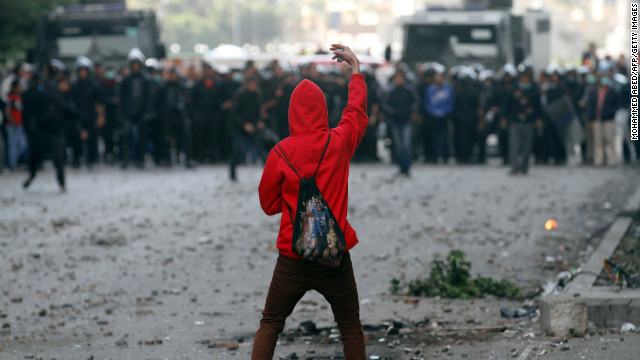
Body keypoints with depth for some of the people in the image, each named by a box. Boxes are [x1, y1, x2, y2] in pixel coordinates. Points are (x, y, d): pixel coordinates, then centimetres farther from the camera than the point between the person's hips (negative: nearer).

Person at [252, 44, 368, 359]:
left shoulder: (281, 152, -7)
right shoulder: (339, 143, -4)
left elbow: (269, 203, 4)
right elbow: (357, 111, 17)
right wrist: (356, 69, 29)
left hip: (292, 259, -1)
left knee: (270, 325, 11)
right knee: (351, 328, 10)